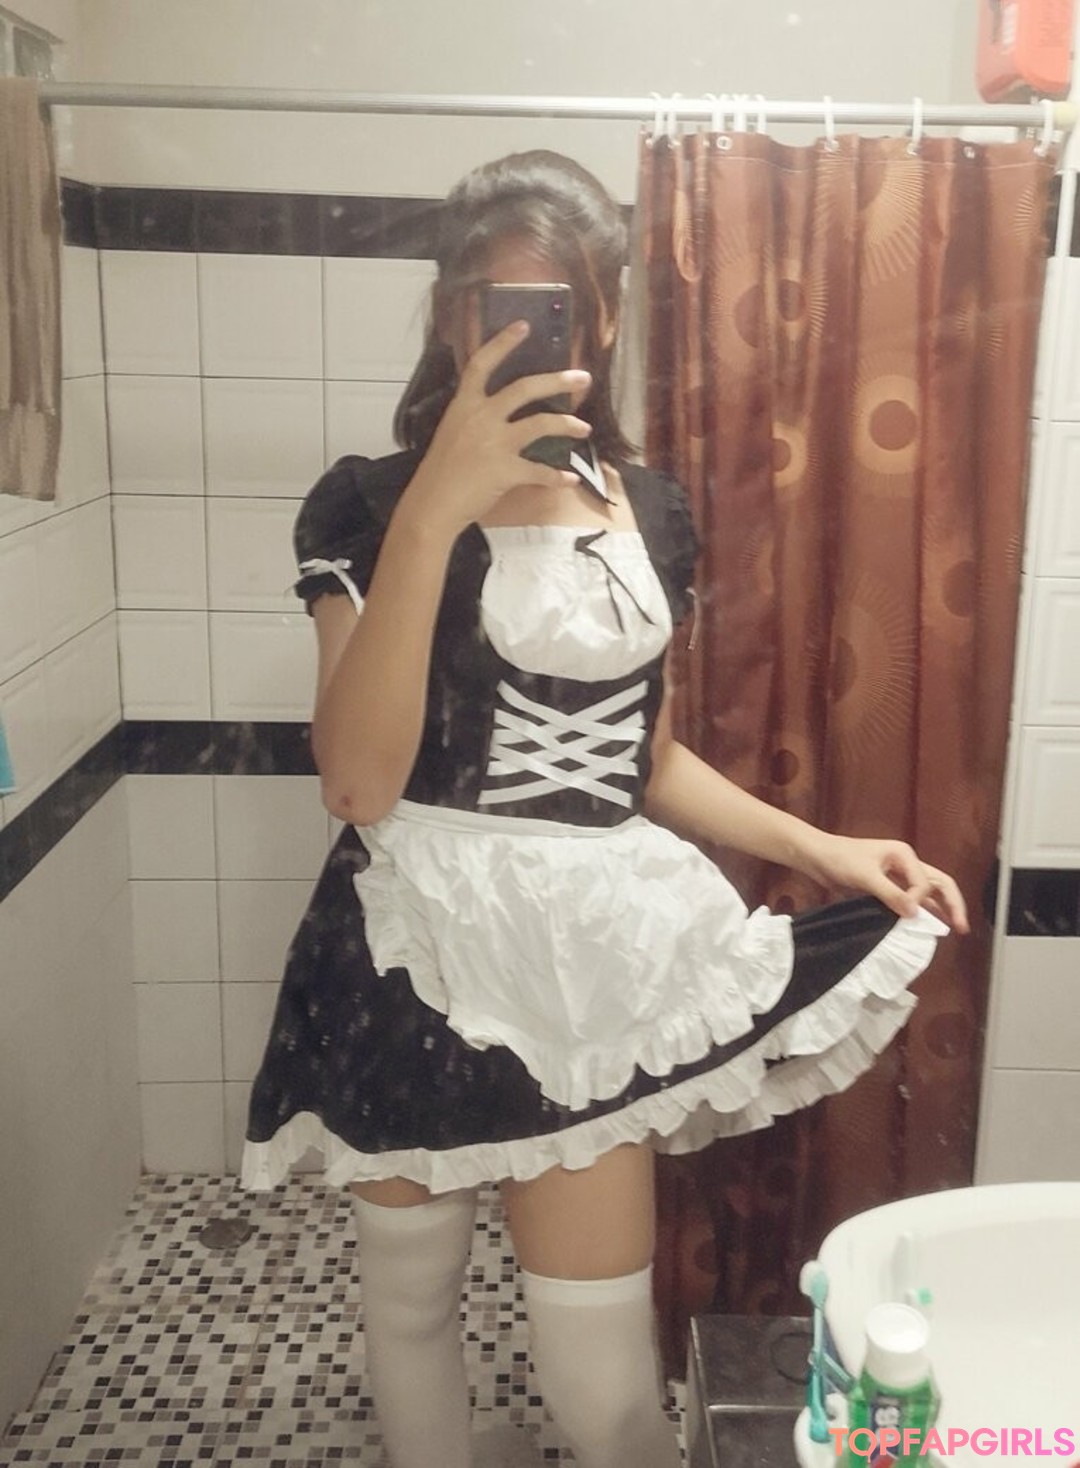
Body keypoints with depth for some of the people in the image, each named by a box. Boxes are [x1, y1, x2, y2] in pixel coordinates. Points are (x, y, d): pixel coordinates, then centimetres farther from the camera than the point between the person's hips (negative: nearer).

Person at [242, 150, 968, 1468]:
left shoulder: (651, 515, 6)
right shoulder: (367, 504, -6)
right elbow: (359, 782, -19)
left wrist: (820, 849, 5)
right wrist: (437, 507, -24)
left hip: (596, 946, 2)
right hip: (420, 946, -1)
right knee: (408, 1290, 18)